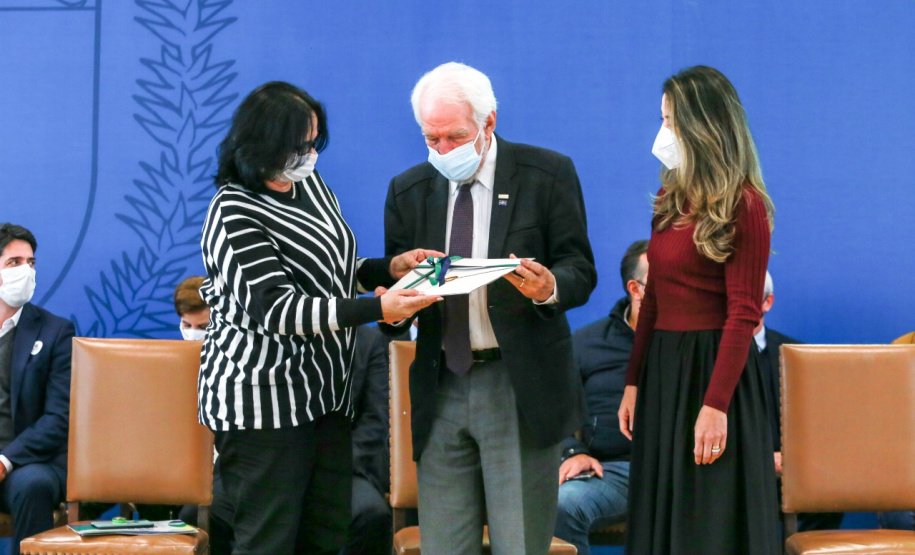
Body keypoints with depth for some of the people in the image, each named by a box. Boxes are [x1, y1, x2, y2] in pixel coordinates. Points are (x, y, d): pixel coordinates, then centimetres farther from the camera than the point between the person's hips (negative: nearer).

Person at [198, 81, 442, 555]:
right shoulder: (235, 212, -15)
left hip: (324, 390, 8)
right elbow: (274, 308, -24)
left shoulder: (310, 185, 10)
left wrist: (390, 268, 3)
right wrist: (377, 309, -30)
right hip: (263, 399, -8)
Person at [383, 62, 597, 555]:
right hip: (440, 389, 3)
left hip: (523, 389, -3)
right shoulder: (407, 191, 10)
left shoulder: (547, 174, 0)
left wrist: (550, 288, -25)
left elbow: (581, 271, -2)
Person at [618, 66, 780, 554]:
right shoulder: (671, 199, 11)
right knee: (661, 511, 12)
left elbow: (743, 313, -15)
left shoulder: (742, 205, -11)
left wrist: (715, 404, -20)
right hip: (661, 366, 7)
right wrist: (633, 382, 11)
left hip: (713, 367, -7)